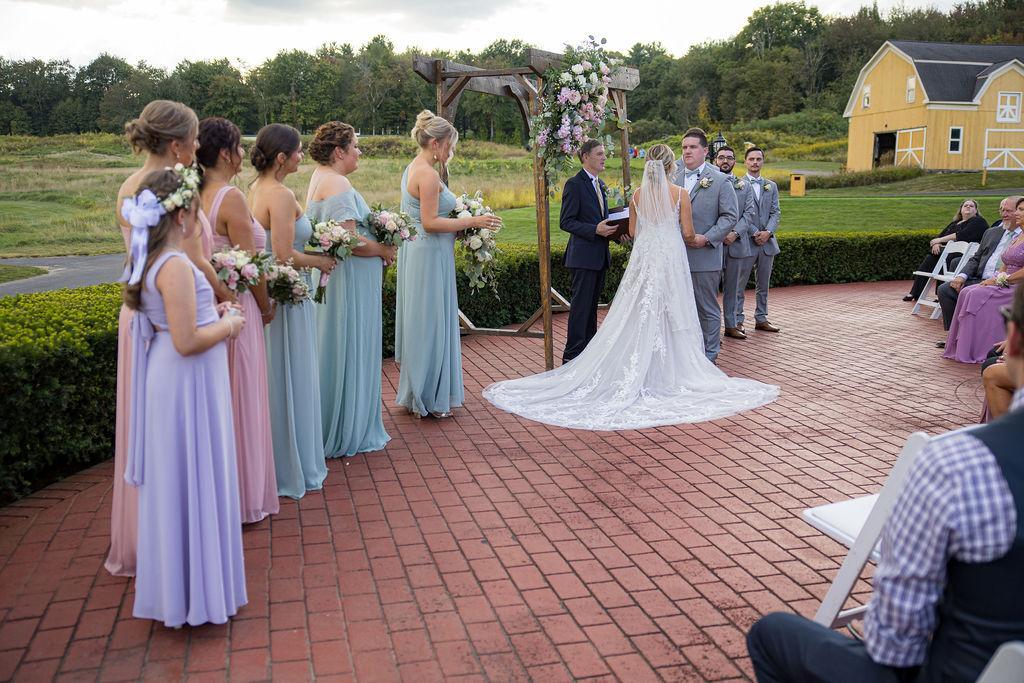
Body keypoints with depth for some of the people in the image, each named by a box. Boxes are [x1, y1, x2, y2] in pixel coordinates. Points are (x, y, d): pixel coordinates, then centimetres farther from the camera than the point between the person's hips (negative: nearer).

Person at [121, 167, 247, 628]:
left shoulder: (150, 259, 6)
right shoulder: (176, 266, -24)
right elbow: (186, 341, -26)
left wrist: (213, 313, 9)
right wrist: (227, 326, -11)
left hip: (169, 379, 10)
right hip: (188, 385, -10)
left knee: (174, 479, 20)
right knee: (193, 481, 3)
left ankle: (174, 581, 37)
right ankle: (198, 593, 18)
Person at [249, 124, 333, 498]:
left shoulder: (255, 190, 8)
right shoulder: (281, 195, -20)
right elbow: (285, 256, -24)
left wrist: (310, 256, 12)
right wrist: (320, 261, -8)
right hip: (286, 296, -9)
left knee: (271, 379, 19)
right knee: (290, 381, 3)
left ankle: (271, 461, 34)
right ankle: (291, 467, 17)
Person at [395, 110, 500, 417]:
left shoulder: (412, 169, 13)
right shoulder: (428, 175, -17)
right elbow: (430, 223, -22)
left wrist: (458, 223, 15)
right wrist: (472, 221, -15)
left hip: (416, 250, 10)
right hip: (430, 254, -10)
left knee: (419, 321, 15)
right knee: (430, 323, -2)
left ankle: (416, 394, 26)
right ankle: (430, 400, 8)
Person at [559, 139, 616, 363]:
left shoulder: (600, 184, 16)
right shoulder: (574, 184, -10)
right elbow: (566, 222, -15)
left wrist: (613, 229, 6)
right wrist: (596, 230, -23)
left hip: (601, 256, 9)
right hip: (584, 256, -9)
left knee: (592, 305, 14)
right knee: (581, 306, -6)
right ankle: (572, 355, 0)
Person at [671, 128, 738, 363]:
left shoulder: (720, 181, -2)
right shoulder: (672, 178, 10)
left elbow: (730, 216, -4)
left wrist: (707, 238, -15)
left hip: (704, 257, -4)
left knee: (707, 310, 4)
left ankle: (709, 356, 15)